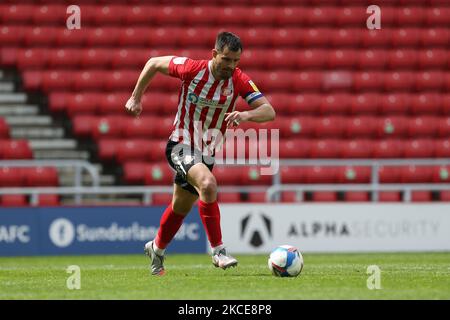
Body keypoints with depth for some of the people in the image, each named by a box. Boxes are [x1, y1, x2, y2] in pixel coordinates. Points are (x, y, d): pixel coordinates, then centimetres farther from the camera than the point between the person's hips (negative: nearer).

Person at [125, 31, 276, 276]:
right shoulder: (191, 69, -18)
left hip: (207, 153, 5)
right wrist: (136, 98, 0)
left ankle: (157, 249, 48)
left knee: (181, 208, 20)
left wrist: (245, 115, -39)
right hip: (181, 145, -5)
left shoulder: (240, 81, -12)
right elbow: (154, 63, -2)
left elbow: (269, 111, -19)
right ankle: (217, 251, -25)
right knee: (208, 183, -32)